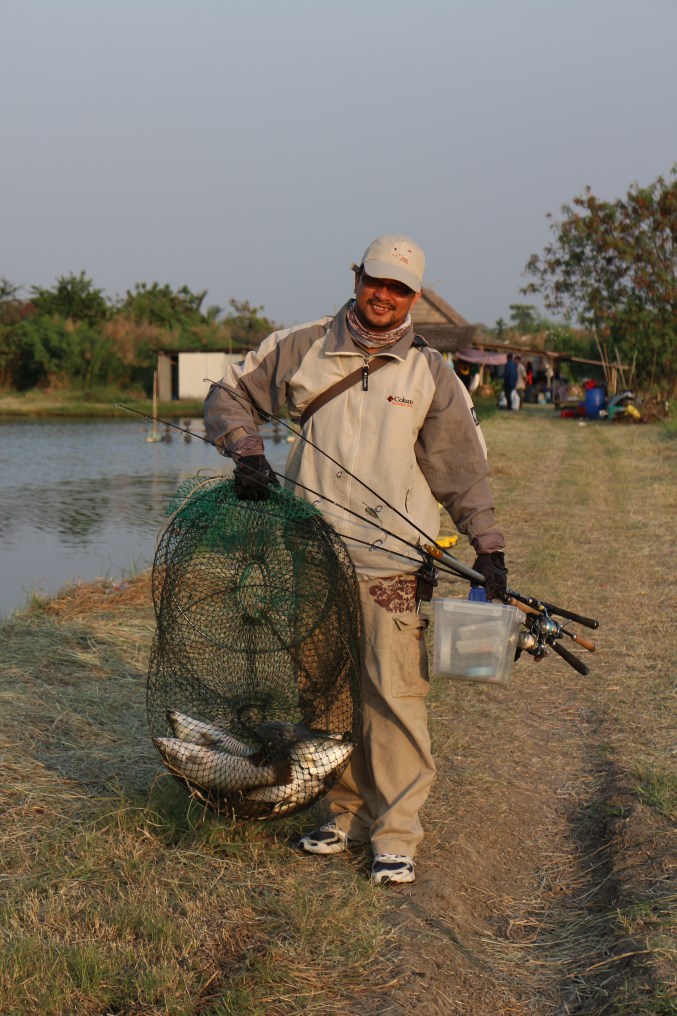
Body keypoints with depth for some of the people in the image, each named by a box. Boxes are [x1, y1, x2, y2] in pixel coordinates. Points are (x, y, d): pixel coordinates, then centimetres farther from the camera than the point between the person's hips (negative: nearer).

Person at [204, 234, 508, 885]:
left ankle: (395, 833, 3)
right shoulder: (301, 349, 7)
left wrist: (487, 546, 2)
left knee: (394, 696, -7)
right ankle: (346, 813, 22)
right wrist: (246, 451, -4)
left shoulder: (431, 374, 7)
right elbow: (228, 397, 15)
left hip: (393, 566, -1)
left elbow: (462, 469, 9)